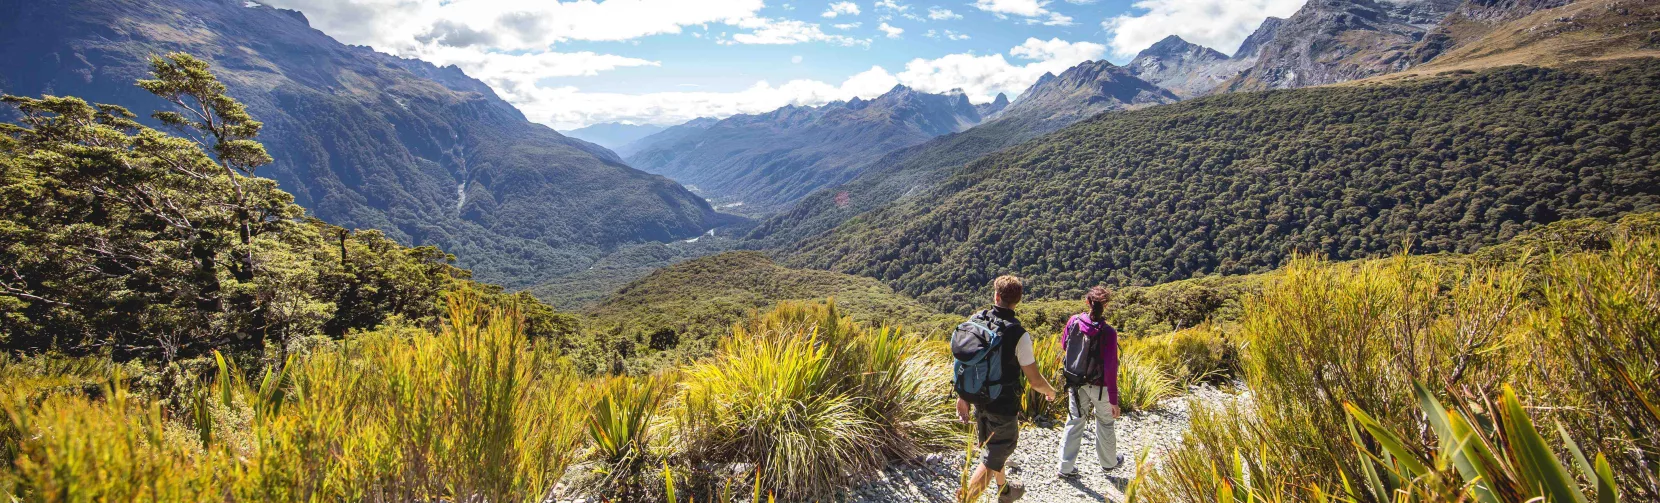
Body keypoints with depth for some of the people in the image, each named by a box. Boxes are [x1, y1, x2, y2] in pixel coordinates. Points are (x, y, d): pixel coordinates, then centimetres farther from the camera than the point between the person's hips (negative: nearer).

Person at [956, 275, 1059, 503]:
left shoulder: (974, 321, -8)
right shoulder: (1018, 334, -23)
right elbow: (1035, 380, -16)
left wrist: (962, 395, 11)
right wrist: (1050, 391, 6)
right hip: (1003, 405, -6)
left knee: (991, 447, 27)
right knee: (991, 460, 8)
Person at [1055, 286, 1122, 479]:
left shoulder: (1074, 321, -12)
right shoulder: (1108, 332, -24)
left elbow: (1064, 344, 7)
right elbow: (1110, 368, -21)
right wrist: (1113, 399, -14)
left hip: (1076, 382, 3)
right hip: (1099, 385, -3)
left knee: (1075, 421, 15)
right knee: (1105, 423, 20)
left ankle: (1066, 467, 19)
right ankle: (1108, 461, 41)